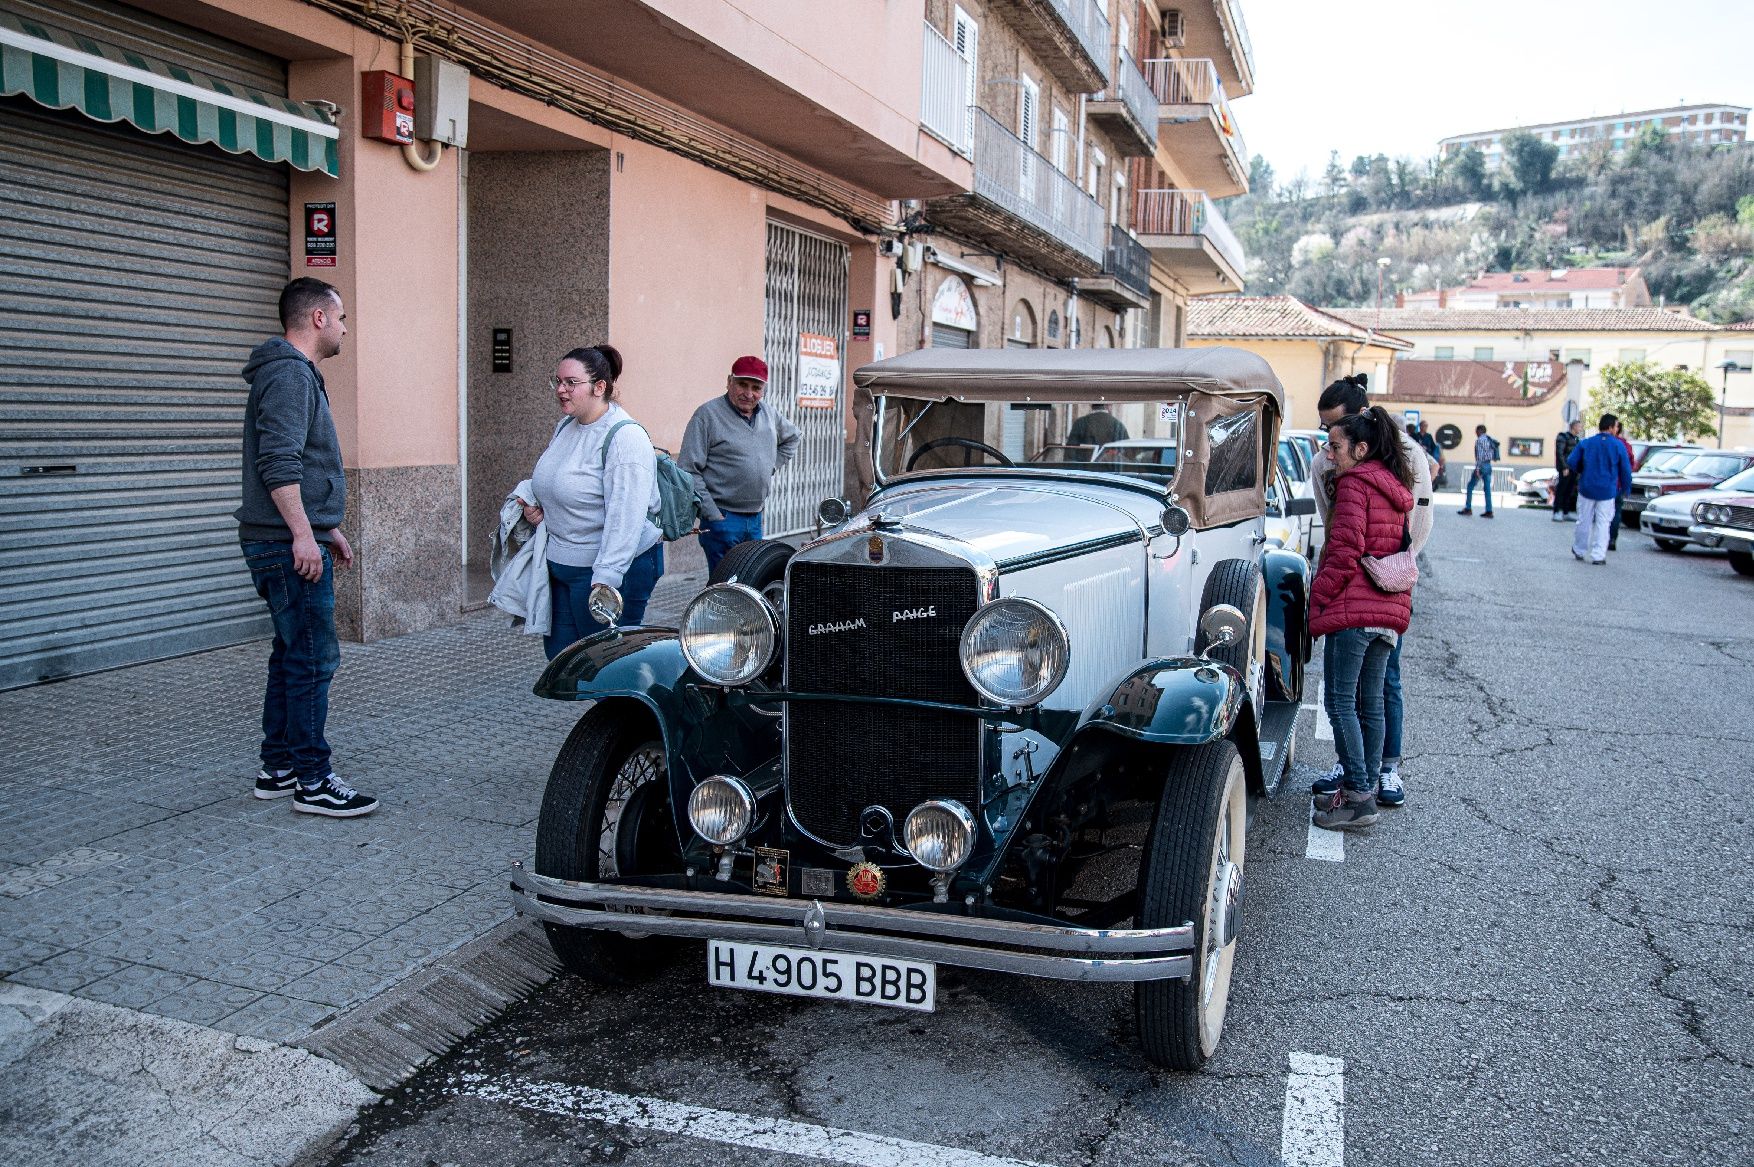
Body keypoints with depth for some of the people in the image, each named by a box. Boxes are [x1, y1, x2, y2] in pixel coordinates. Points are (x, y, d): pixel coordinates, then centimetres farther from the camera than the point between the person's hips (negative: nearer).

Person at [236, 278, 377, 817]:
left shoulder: (297, 374, 22)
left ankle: (277, 769, 23)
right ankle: (313, 782, -2)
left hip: (296, 542, 11)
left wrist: (328, 529, 28)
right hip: (291, 545, -11)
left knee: (292, 655, 15)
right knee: (313, 660, -7)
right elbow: (277, 461, -23)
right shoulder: (289, 374, -13)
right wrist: (303, 533, -25)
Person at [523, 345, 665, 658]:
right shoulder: (566, 426, 10)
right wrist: (537, 508, 6)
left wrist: (605, 579, -31)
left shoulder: (625, 437, -18)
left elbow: (625, 517, -26)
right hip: (560, 567, 9)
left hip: (615, 569, -9)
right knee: (559, 659, 14)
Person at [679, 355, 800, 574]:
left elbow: (792, 437, 34)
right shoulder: (708, 415, -9)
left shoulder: (769, 415, 11)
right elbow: (689, 471, -12)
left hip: (756, 519, 7)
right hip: (722, 519, -7)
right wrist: (713, 515, -15)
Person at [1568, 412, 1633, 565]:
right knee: (1603, 523, 4)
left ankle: (1578, 551, 23)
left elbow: (1571, 462, -4)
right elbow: (1626, 470, -2)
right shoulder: (1619, 445, -5)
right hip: (1608, 491, -1)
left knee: (1584, 521, 12)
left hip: (1586, 488, 1)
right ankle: (1598, 555, -1)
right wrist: (1625, 488, 11)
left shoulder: (1585, 443, -3)